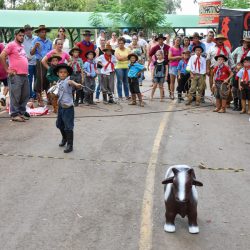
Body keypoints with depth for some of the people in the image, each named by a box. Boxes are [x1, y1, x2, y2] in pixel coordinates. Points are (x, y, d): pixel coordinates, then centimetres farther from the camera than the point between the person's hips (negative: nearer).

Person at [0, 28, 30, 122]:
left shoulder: (22, 46, 19)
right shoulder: (11, 45, -5)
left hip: (25, 75, 8)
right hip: (16, 75, -8)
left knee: (25, 95, 12)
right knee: (15, 96, -4)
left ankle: (22, 112, 23)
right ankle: (15, 114, 1)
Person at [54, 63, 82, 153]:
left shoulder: (68, 81, -16)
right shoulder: (59, 82, 9)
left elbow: (71, 82, -41)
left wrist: (76, 85, -60)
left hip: (68, 107, -8)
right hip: (61, 106, 8)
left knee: (68, 127, -4)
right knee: (60, 124, 21)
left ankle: (70, 145, 6)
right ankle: (64, 138, 45)